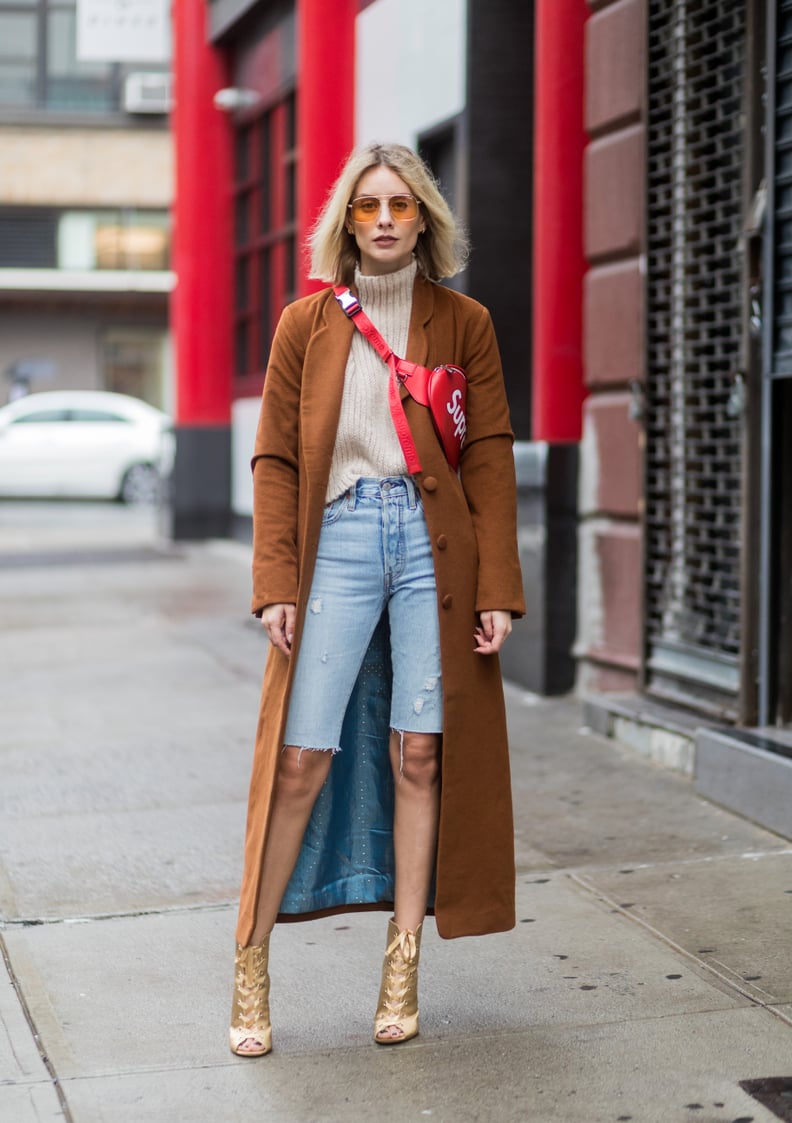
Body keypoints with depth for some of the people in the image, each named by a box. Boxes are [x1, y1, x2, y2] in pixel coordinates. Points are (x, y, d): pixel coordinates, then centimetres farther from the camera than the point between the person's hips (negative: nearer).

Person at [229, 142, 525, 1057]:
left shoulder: (463, 323, 8)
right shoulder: (307, 324, 8)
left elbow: (490, 460, 4)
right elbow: (275, 460, 5)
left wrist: (497, 589, -3)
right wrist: (276, 584, -5)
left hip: (433, 544, 1)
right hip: (337, 541, 0)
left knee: (420, 752, 1)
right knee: (303, 757, -5)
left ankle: (403, 963, 13)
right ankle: (252, 961, 8)